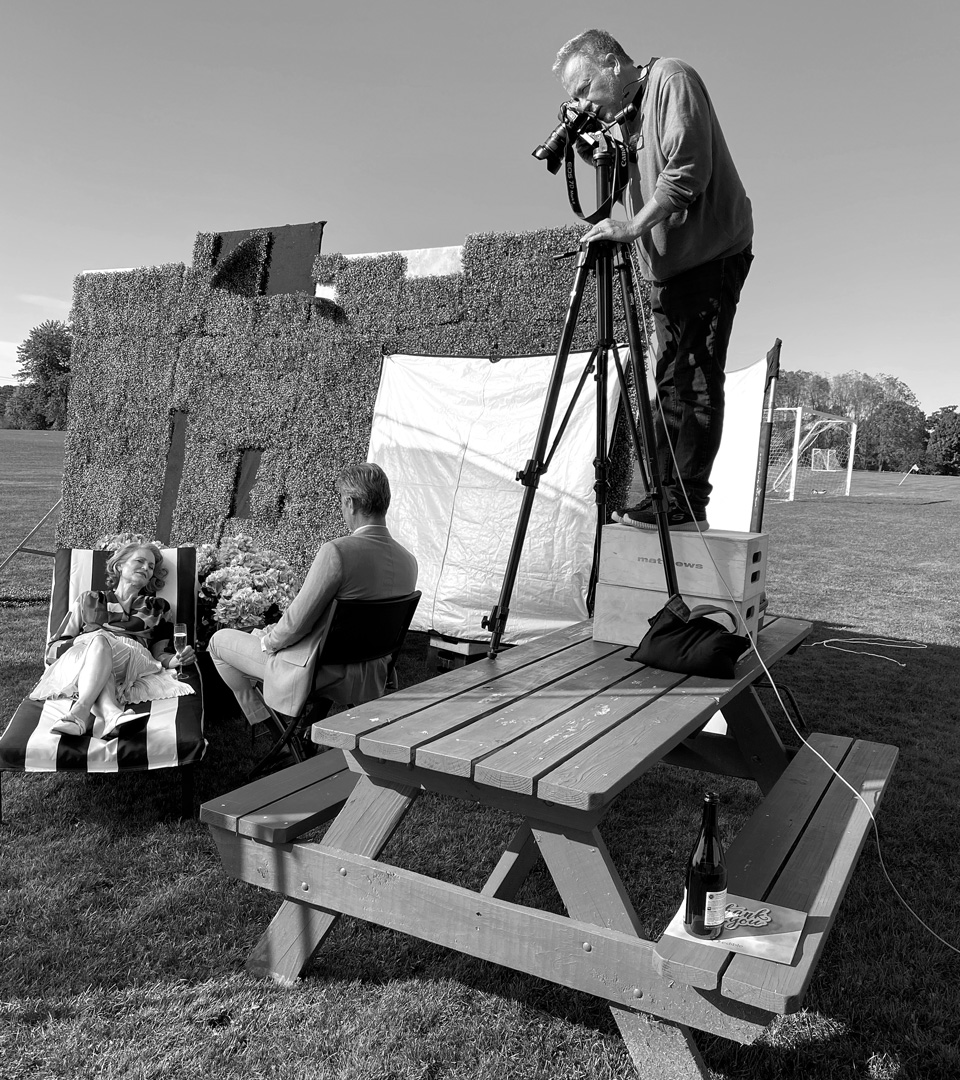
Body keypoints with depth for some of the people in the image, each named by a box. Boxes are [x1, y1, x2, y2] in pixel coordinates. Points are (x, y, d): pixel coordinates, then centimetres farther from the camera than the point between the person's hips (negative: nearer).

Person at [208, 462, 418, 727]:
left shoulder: (336, 551, -28)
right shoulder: (409, 562, -5)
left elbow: (297, 622, -22)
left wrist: (268, 640, 1)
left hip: (315, 674, -7)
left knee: (219, 641, 15)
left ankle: (267, 726, 23)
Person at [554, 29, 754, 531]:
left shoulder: (671, 79, -7)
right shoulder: (624, 117, 18)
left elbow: (689, 169, -19)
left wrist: (632, 228, -20)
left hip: (712, 253, -9)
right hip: (668, 263, 9)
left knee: (695, 378, -11)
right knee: (670, 382, 6)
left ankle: (687, 502, -10)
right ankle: (666, 496, 11)